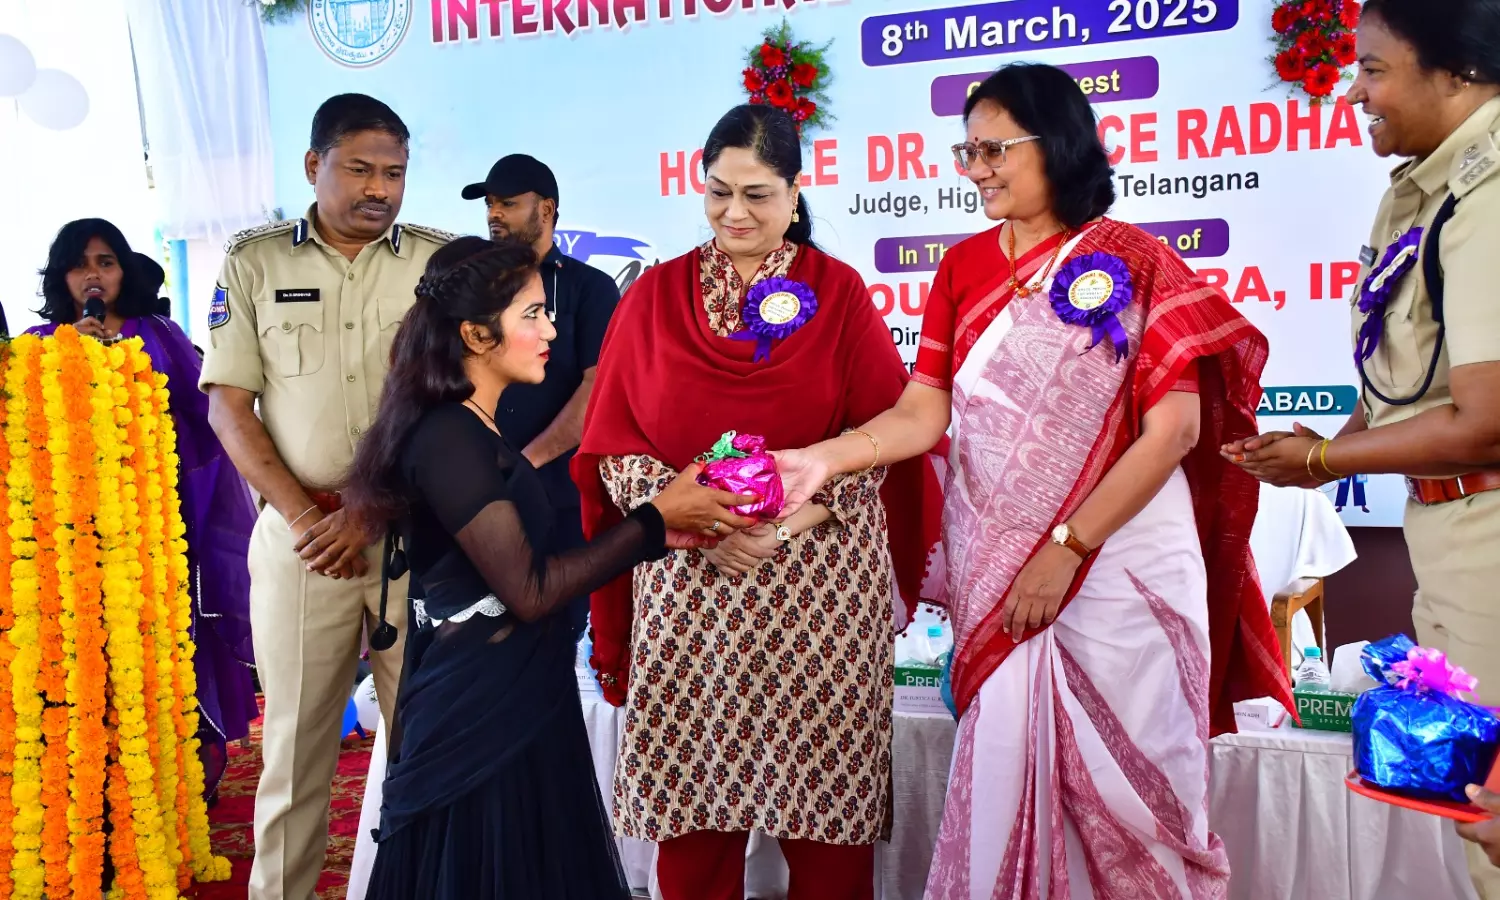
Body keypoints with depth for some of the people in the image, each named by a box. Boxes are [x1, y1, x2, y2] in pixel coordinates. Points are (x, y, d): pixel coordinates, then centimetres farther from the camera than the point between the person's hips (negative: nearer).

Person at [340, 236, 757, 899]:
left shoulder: (477, 435, 11)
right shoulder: (447, 440, -19)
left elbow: (531, 557, 7)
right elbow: (530, 590, -21)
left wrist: (663, 530, 5)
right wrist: (656, 519, -17)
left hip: (516, 708, 9)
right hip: (478, 721, -9)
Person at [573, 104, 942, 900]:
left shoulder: (838, 291, 5)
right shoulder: (654, 296, 8)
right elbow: (612, 445, 3)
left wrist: (794, 512, -14)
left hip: (821, 586, -1)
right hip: (687, 581, 1)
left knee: (824, 789, 3)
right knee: (690, 785, 5)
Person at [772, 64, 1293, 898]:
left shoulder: (1137, 262, -4)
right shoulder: (963, 268, 8)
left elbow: (1175, 428, -10)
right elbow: (924, 412, 0)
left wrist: (1067, 548, -13)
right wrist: (825, 458, -18)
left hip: (1120, 563, -3)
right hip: (994, 567, 3)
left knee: (1125, 778, 5)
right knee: (1004, 771, 8)